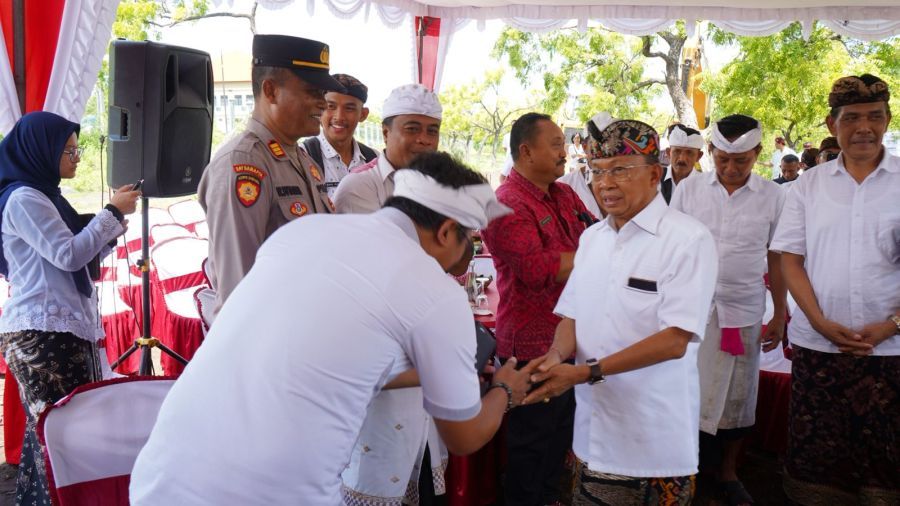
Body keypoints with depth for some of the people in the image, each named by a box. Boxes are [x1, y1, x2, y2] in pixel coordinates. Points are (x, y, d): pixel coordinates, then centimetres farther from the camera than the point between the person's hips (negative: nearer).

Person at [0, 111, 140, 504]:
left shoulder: (44, 196, 21)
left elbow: (81, 259, 21)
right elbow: (70, 255, -15)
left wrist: (116, 222, 10)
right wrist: (113, 211, -6)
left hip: (63, 328, 9)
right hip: (41, 333, -9)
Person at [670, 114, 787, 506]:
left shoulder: (773, 197, 0)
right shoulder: (688, 189, 0)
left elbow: (777, 260, 6)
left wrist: (780, 315, 7)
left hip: (742, 312, 1)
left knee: (736, 398, 11)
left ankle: (728, 474, 29)